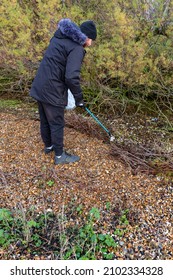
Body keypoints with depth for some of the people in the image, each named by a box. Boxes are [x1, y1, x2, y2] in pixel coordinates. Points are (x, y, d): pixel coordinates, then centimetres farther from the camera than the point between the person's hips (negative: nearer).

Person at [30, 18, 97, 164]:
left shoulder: (60, 36, 13)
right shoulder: (77, 48, -15)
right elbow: (71, 77, -25)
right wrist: (79, 97, -11)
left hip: (40, 86, 9)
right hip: (52, 90, -9)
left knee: (45, 121, 22)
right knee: (57, 124, 6)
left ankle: (48, 146, 42)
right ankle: (60, 156, 22)